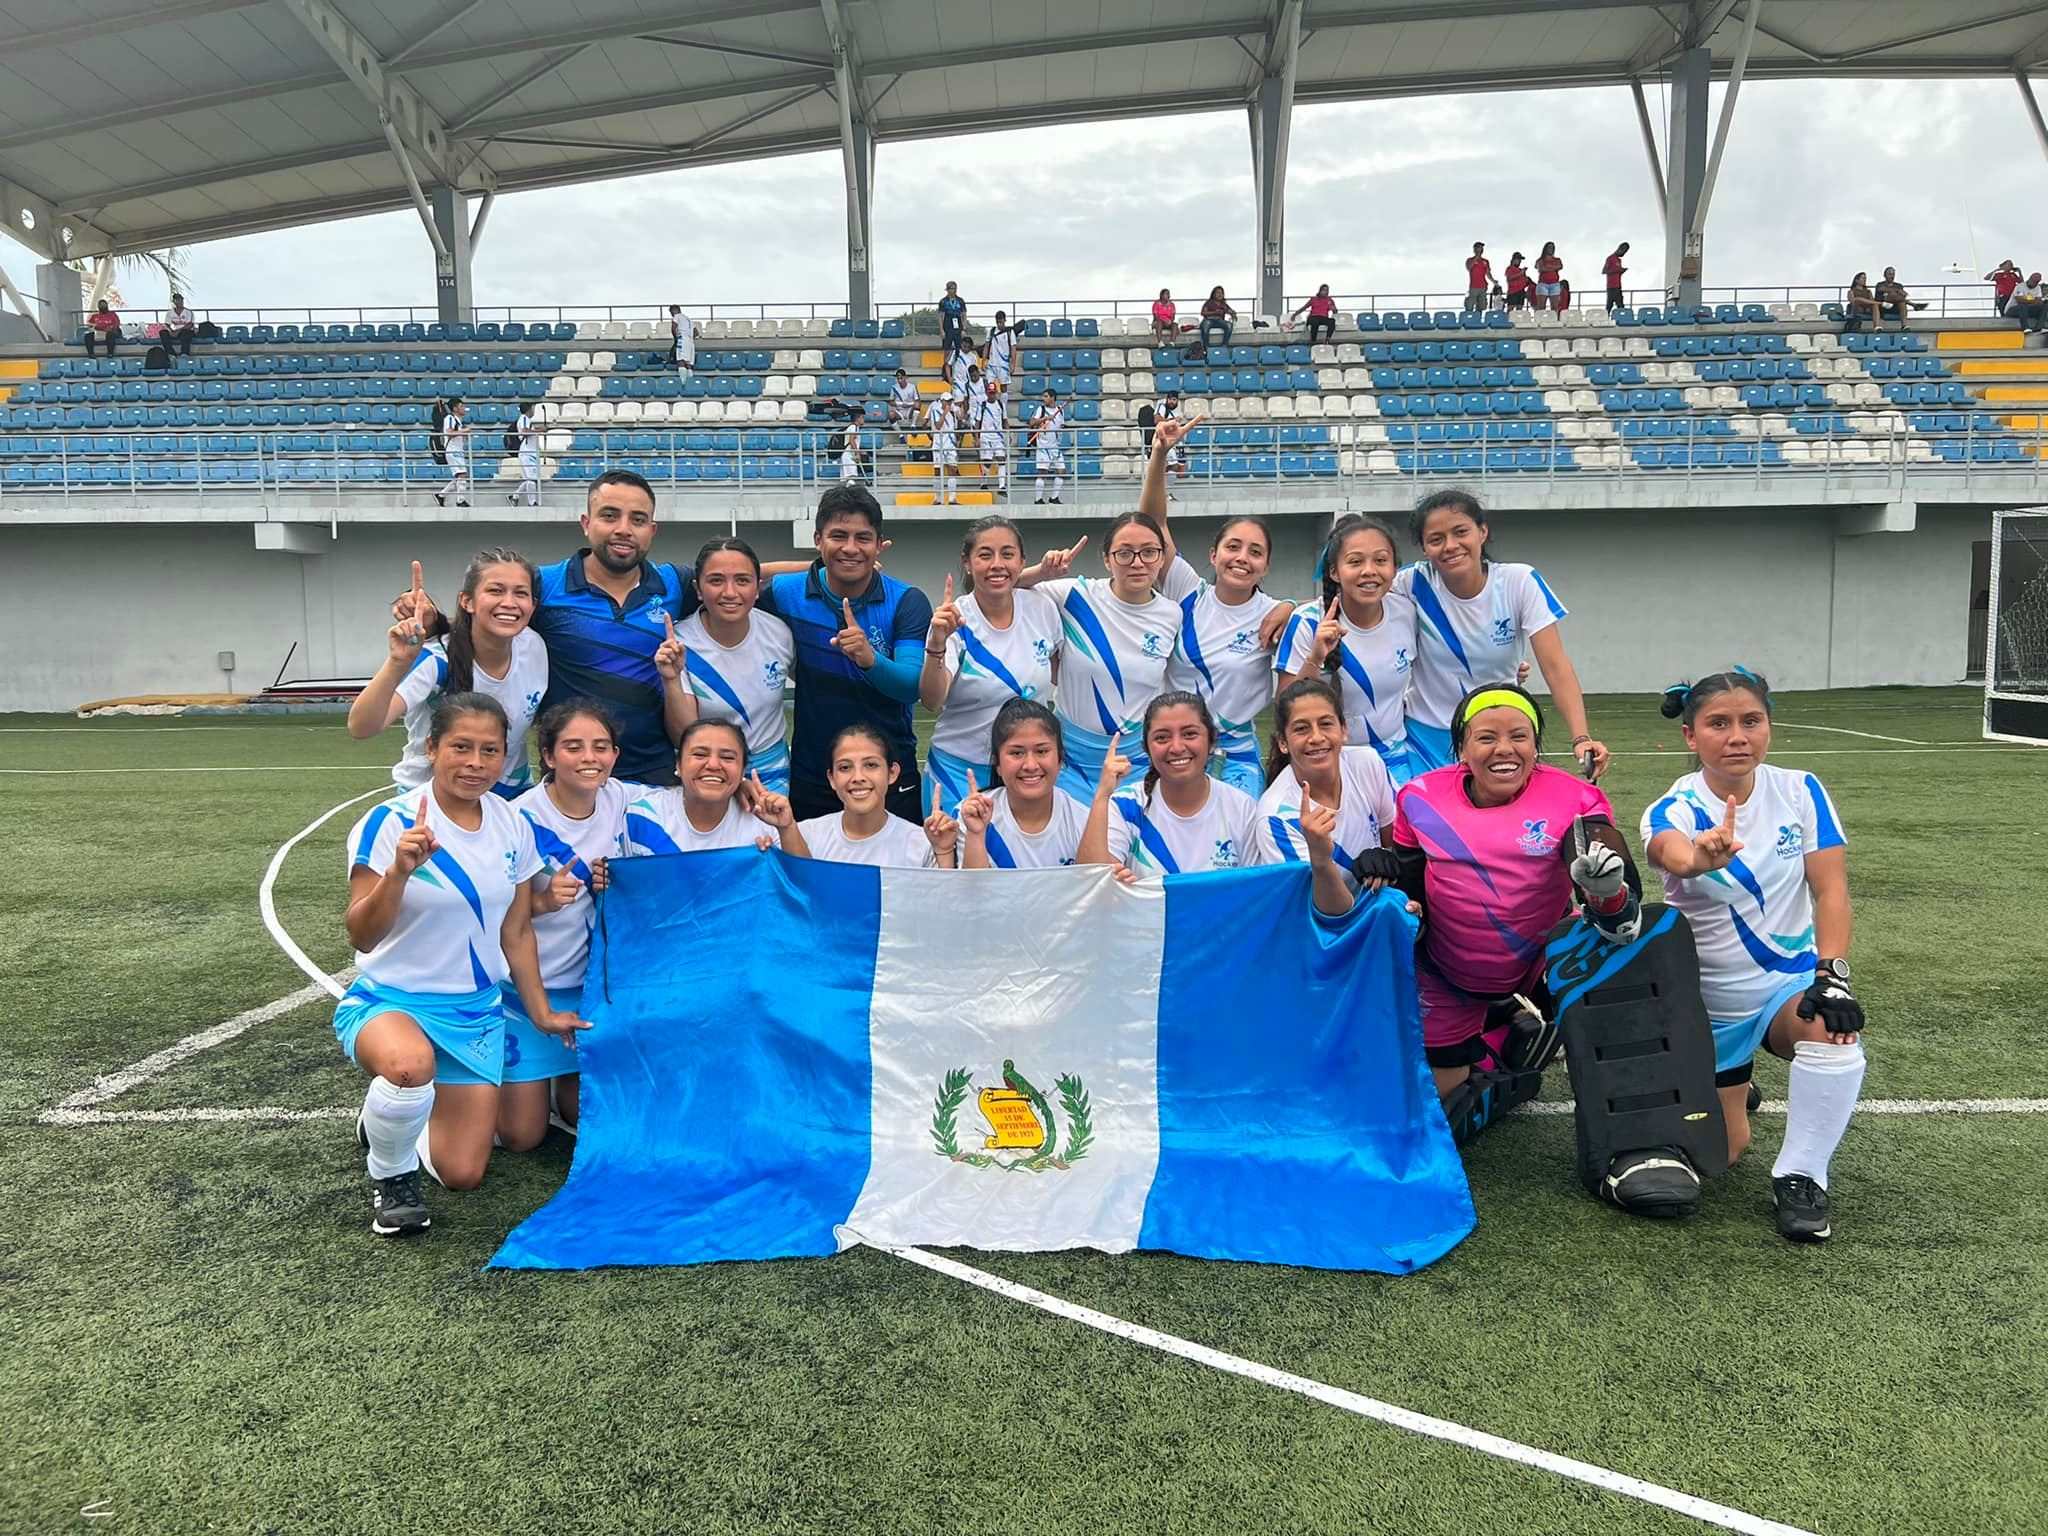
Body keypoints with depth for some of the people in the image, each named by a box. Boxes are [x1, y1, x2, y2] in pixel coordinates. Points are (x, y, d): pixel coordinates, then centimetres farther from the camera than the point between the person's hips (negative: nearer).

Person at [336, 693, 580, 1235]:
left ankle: (392, 1119, 35)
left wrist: (541, 1013, 11)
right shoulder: (390, 823, -16)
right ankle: (390, 1174, -6)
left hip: (477, 1011, 5)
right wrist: (399, 871, -37)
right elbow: (361, 938, -21)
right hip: (389, 1000, -4)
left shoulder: (514, 827, -1)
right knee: (411, 1065, -41)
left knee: (463, 1174, 0)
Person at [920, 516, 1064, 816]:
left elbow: (1061, 670, 16)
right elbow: (931, 702, -23)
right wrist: (937, 643, -37)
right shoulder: (953, 619, -12)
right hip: (960, 771, -2)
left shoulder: (1043, 608, -4)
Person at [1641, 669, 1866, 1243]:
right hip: (1708, 1001, -1)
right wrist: (1703, 856, -66)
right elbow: (1670, 851, -42)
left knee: (1834, 1028, -34)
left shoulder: (1800, 791, -8)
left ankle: (1800, 1176, -12)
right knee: (1722, 1152, 3)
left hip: (1792, 979, 1)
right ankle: (1731, 1086, 39)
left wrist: (1831, 973, -29)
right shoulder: (1675, 809, -17)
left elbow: (1831, 890, -13)